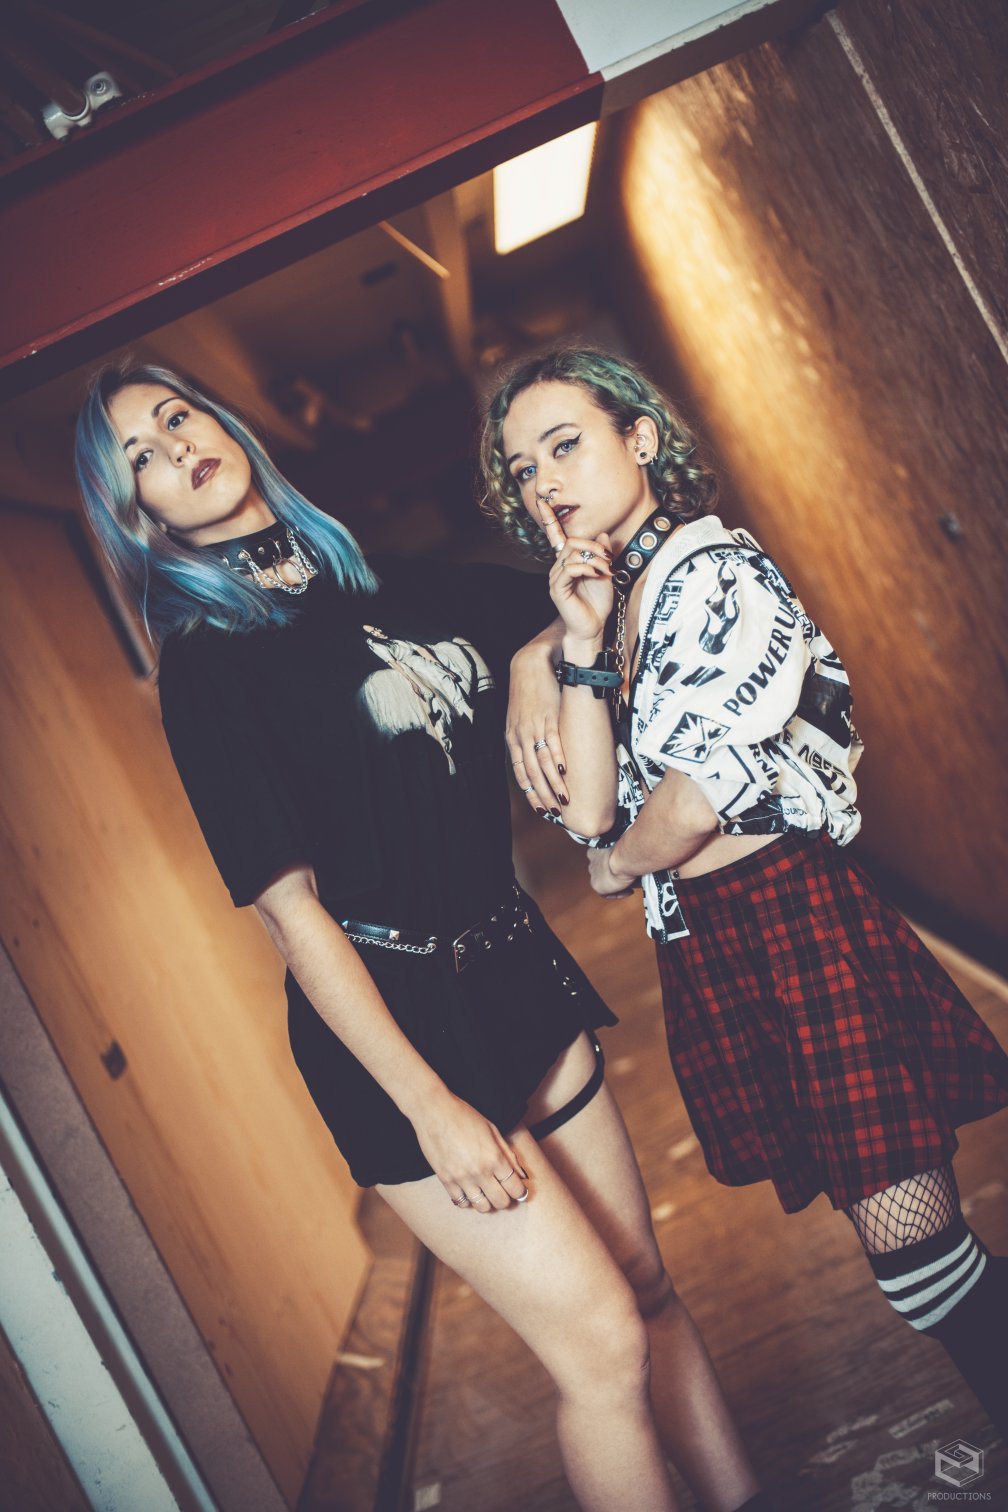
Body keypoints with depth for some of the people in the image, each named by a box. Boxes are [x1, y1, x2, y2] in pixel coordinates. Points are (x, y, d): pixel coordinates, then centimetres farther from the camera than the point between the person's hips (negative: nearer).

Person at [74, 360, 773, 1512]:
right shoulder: (207, 662, -10)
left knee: (648, 1291, 14)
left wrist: (540, 658, 0)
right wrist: (428, 1105, -18)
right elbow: (290, 908, -15)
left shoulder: (388, 591, 9)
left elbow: (553, 620, 24)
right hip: (395, 1020, -6)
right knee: (600, 1340, -4)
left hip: (513, 975, 7)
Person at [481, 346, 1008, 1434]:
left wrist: (618, 863, 5)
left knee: (908, 1226, -8)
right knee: (889, 1234, 11)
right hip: (699, 950, 7)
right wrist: (578, 649, -6)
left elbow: (708, 780, -13)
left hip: (800, 917, -6)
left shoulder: (721, 572, -6)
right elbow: (590, 813, 1)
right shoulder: (600, 604, 15)